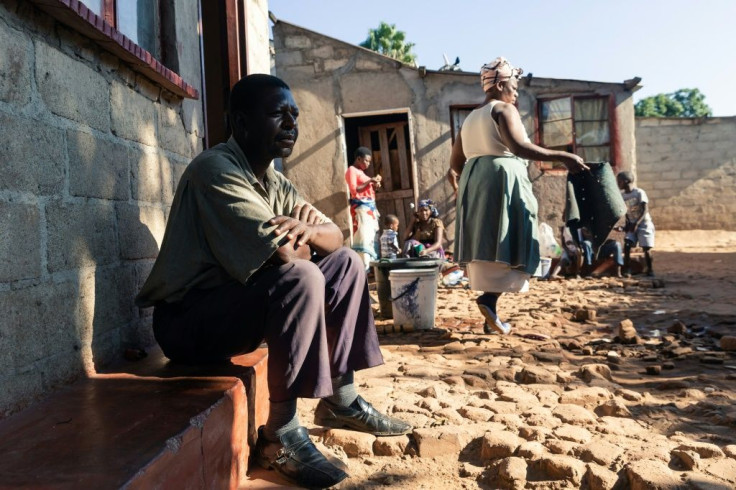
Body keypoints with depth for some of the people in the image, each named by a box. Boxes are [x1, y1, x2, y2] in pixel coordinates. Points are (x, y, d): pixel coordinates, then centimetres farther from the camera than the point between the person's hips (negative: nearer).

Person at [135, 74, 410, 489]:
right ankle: (281, 433, -18)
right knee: (300, 279, -32)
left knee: (346, 263, 5)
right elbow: (283, 254, -29)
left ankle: (340, 400, 9)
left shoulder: (274, 182, 8)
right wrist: (301, 242, -6)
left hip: (245, 304, 9)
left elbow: (335, 236, 7)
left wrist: (309, 228, -16)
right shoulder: (216, 169, -20)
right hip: (188, 318, -9)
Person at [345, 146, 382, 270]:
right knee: (364, 237, -15)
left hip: (370, 207, 10)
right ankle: (364, 267, -17)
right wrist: (369, 181, -13)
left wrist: (374, 186, 9)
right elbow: (354, 190, -15)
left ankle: (370, 265, 8)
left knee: (371, 236, 6)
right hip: (361, 207, -10)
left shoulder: (361, 172, 23)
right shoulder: (351, 170, -4)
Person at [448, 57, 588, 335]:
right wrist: (562, 157, -19)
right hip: (502, 180, -7)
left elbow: (455, 164, 21)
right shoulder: (504, 109, -1)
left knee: (486, 247, 6)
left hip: (474, 183, 8)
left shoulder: (470, 118, 22)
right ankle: (489, 299, -22)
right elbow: (519, 147, -19)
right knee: (507, 245, -5)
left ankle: (490, 317, 6)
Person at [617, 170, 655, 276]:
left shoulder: (639, 193, -13)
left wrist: (636, 223, -28)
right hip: (632, 225, 5)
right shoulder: (622, 195, 4)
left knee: (646, 248, -5)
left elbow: (645, 210, -18)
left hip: (644, 224, -5)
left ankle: (650, 269, 12)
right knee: (627, 246, -11)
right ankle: (627, 269, -5)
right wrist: (628, 224, -1)